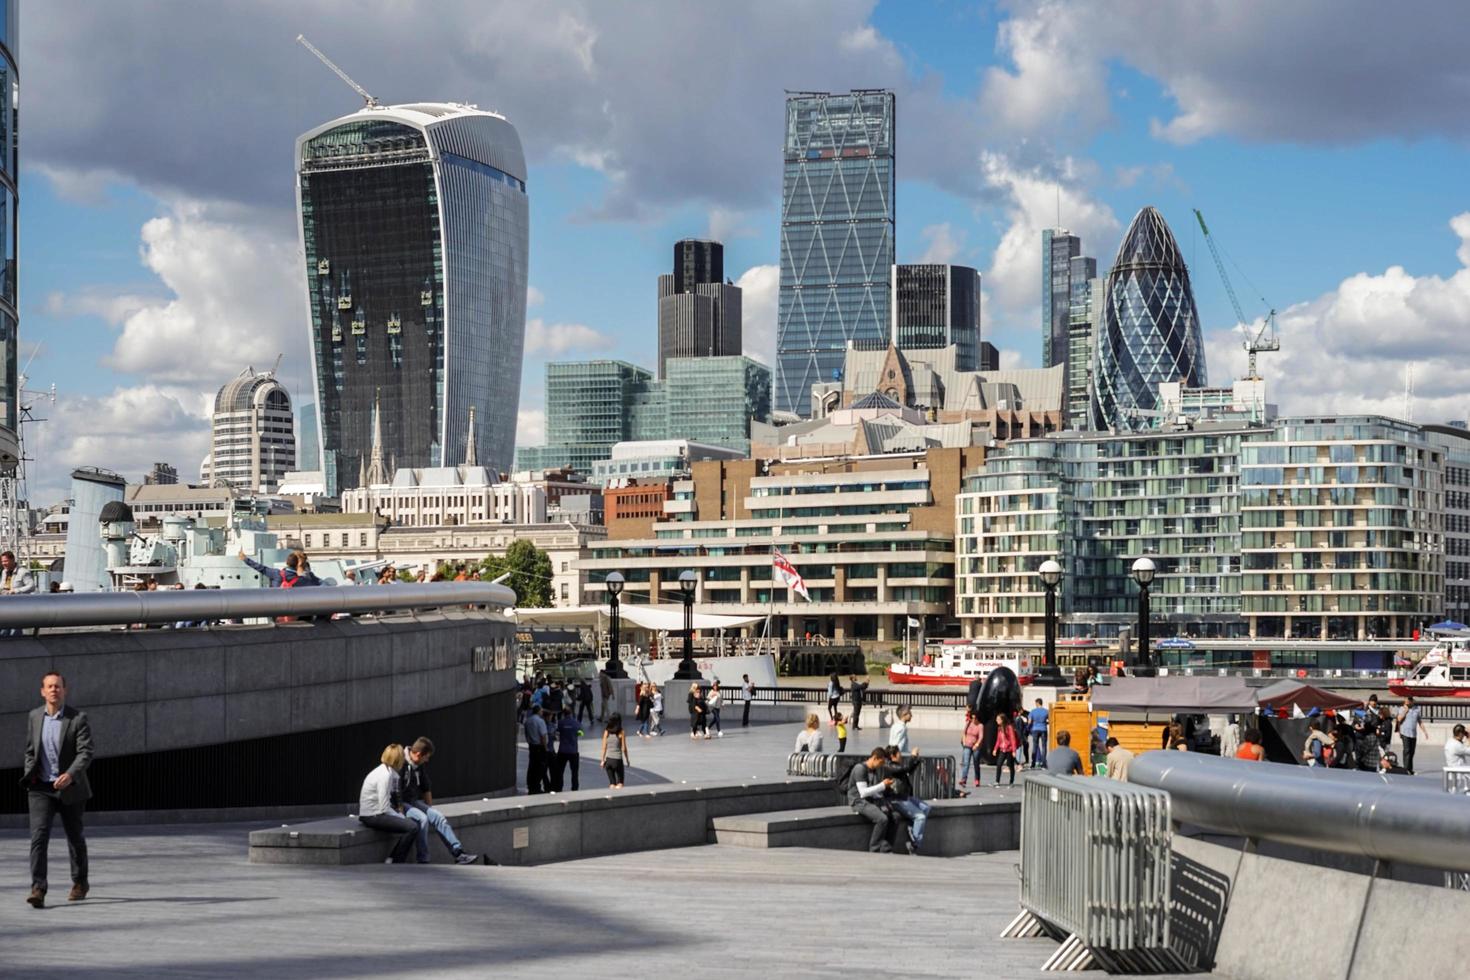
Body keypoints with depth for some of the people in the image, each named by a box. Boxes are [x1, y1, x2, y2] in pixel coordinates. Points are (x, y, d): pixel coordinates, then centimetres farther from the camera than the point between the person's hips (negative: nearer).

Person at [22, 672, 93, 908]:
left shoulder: (78, 719, -10)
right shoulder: (34, 717, 4)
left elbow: (86, 753, -17)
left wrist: (70, 775, -32)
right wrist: (29, 773, 3)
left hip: (70, 788, -2)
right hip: (40, 788, 2)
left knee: (75, 837, 13)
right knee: (39, 836, -15)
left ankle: (80, 883, 33)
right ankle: (38, 889, -20)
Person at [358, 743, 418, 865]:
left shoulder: (387, 771, 12)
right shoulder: (385, 775, -18)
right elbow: (384, 808, -20)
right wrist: (401, 817, -9)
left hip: (378, 813, 10)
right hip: (372, 817, -10)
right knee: (412, 827, -19)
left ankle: (392, 860, 12)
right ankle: (396, 863, -7)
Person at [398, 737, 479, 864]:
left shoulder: (420, 767, 10)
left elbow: (426, 789, 21)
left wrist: (430, 810, 20)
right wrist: (400, 810, -23)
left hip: (414, 802, 8)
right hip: (400, 804, -8)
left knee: (438, 816, -9)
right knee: (422, 818, -30)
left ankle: (459, 854, -14)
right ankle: (423, 862, -23)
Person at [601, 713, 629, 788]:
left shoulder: (606, 732, -1)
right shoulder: (621, 732, -9)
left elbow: (604, 747, 1)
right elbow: (624, 748, -6)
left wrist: (603, 760, 9)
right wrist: (627, 759, 6)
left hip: (608, 759, 3)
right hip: (618, 759, -3)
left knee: (612, 783, 12)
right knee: (620, 783, 7)